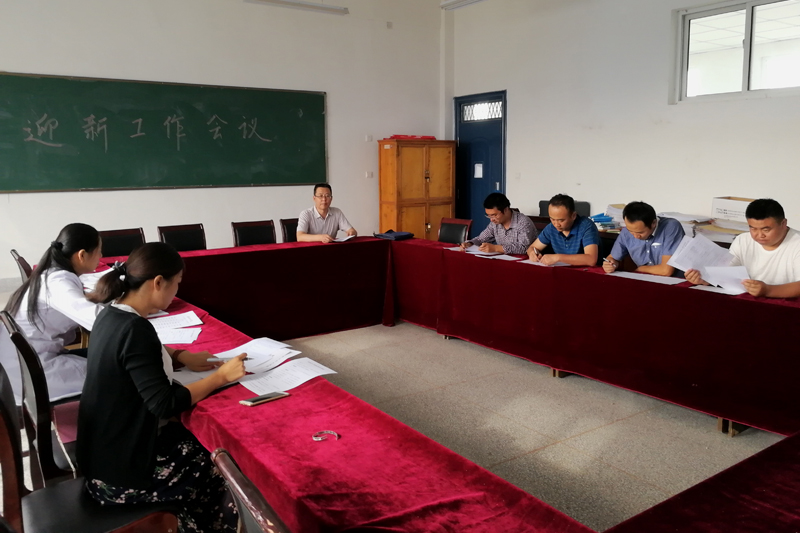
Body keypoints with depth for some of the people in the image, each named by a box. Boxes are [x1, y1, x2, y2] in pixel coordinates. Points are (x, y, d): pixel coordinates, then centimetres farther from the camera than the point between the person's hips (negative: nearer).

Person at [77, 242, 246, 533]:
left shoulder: (112, 314, 0)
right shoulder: (134, 329, -27)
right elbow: (165, 404, -27)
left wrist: (179, 356, 7)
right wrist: (221, 376, -18)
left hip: (107, 450, 9)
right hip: (119, 472, -8)